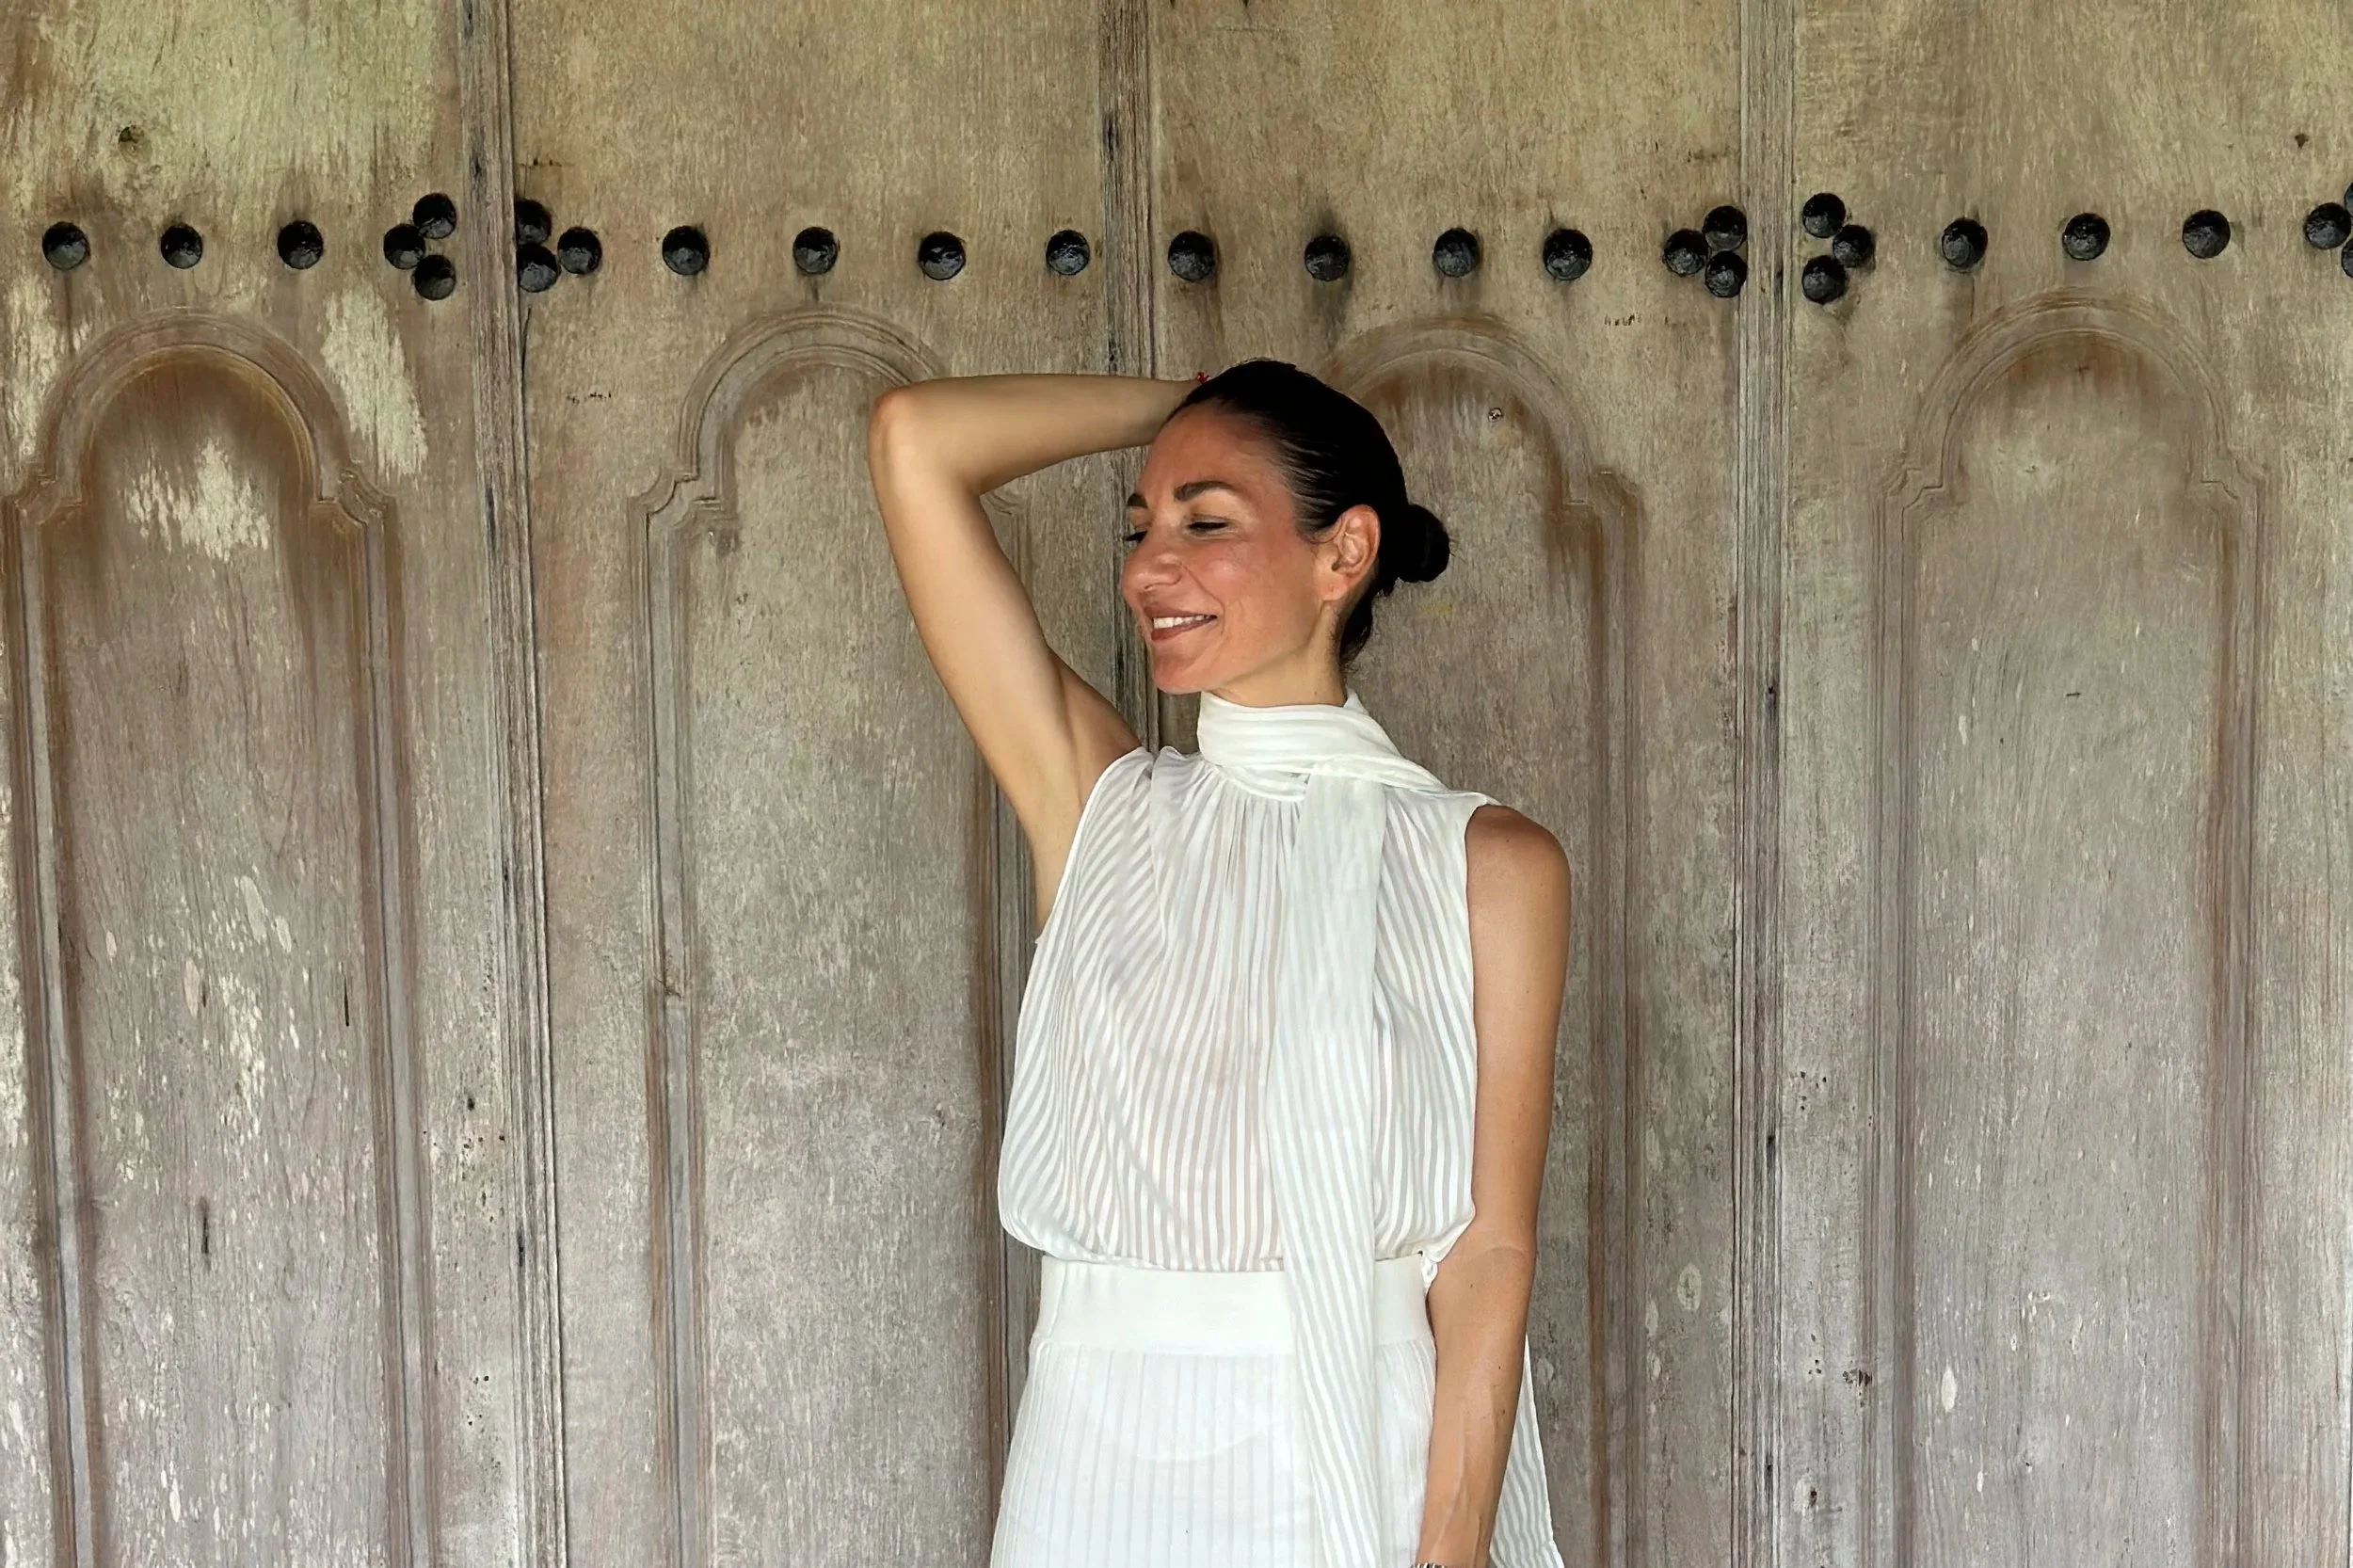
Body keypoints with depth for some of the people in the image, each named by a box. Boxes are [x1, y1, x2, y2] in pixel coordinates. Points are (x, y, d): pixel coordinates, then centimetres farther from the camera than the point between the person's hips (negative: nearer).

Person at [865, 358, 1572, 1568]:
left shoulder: (1490, 866, -3)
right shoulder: (1096, 810, 2)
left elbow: (1489, 1245, -9)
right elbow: (913, 441, -2)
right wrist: (1184, 404, 5)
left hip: (1377, 1463, -2)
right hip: (1107, 1464, 2)